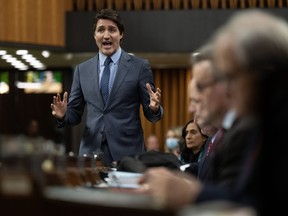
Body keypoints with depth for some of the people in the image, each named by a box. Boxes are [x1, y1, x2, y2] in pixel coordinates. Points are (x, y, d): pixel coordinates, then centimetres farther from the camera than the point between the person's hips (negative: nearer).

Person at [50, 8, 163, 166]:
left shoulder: (140, 66, 2)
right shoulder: (82, 70, 10)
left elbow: (150, 114, 2)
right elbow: (75, 113, 12)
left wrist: (154, 108, -20)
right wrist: (63, 115, -9)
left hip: (127, 152, -2)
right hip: (91, 152, 2)